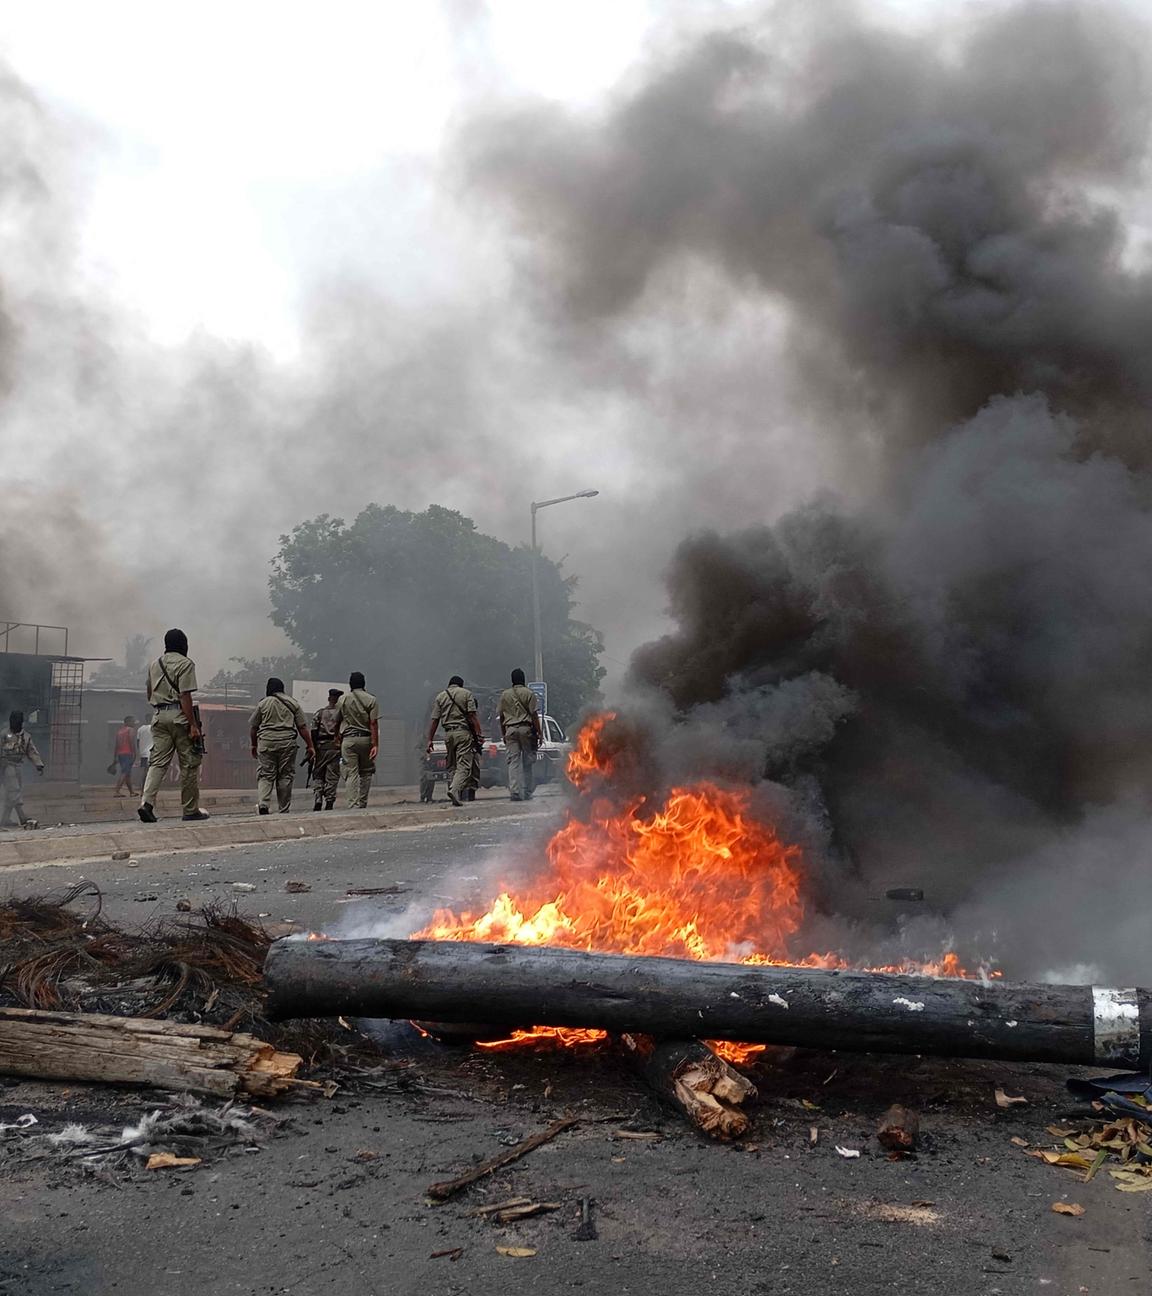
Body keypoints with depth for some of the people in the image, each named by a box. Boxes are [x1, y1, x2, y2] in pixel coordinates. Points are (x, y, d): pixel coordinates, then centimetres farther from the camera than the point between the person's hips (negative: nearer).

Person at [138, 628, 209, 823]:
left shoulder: (155, 664, 15)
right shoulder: (185, 663, -6)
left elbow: (149, 695, 22)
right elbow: (185, 696, -14)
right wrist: (193, 725, -15)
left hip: (159, 716, 6)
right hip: (179, 715, -6)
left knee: (158, 762, 4)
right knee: (189, 763, 2)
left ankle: (147, 802, -14)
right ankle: (191, 810, 6)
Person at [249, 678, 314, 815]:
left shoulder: (263, 703, 6)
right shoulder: (293, 703, 8)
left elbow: (253, 726, 12)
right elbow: (302, 727, 5)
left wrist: (254, 745, 25)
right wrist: (310, 746, 7)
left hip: (266, 741, 0)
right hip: (287, 742, 0)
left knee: (265, 774, 4)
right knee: (286, 775, 6)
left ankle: (262, 803, -17)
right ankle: (284, 811, 8)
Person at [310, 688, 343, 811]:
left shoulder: (319, 713, 7)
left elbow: (313, 732, 2)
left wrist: (312, 749, 7)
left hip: (320, 746, 2)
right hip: (335, 746, -2)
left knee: (317, 776, 9)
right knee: (332, 776, 2)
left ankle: (317, 802, -3)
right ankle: (329, 802, -2)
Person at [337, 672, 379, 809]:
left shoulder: (342, 700, 6)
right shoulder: (371, 700, 0)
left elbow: (337, 722, 9)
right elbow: (374, 723, -7)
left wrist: (338, 741, 17)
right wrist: (375, 744, -9)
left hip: (348, 739, 1)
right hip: (366, 739, -1)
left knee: (352, 773, -1)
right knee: (366, 772, 13)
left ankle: (353, 805, -11)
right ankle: (362, 804, 11)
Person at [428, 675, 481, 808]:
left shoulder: (440, 696, 12)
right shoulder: (466, 693, 4)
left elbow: (434, 721, 7)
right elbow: (472, 716, -5)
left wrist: (430, 740, 8)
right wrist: (479, 734, -7)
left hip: (448, 734, 4)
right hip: (463, 732, -4)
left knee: (451, 766, 12)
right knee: (464, 765, -7)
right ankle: (455, 789, -28)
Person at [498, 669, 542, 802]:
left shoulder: (504, 695, 9)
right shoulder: (529, 693, -1)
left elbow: (501, 716, 11)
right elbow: (534, 714, -6)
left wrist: (503, 735, 19)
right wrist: (539, 733, -3)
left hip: (510, 730, 2)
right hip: (526, 728, -2)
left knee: (513, 762, 1)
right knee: (527, 762, 4)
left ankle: (514, 792, -8)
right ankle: (527, 793, 5)